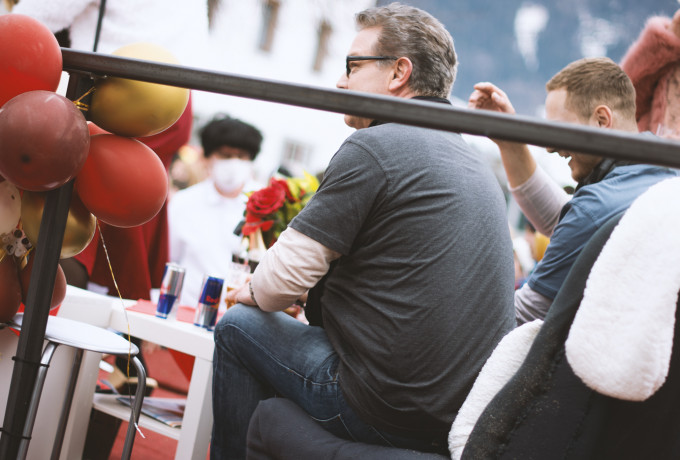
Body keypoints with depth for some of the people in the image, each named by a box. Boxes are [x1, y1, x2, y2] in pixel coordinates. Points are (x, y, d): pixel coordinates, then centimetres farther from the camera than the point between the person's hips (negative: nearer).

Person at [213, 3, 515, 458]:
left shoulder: (374, 147, -13)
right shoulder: (476, 162, 13)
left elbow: (283, 278, -12)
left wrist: (254, 292, 11)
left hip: (392, 412, -8)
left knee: (238, 326, 10)